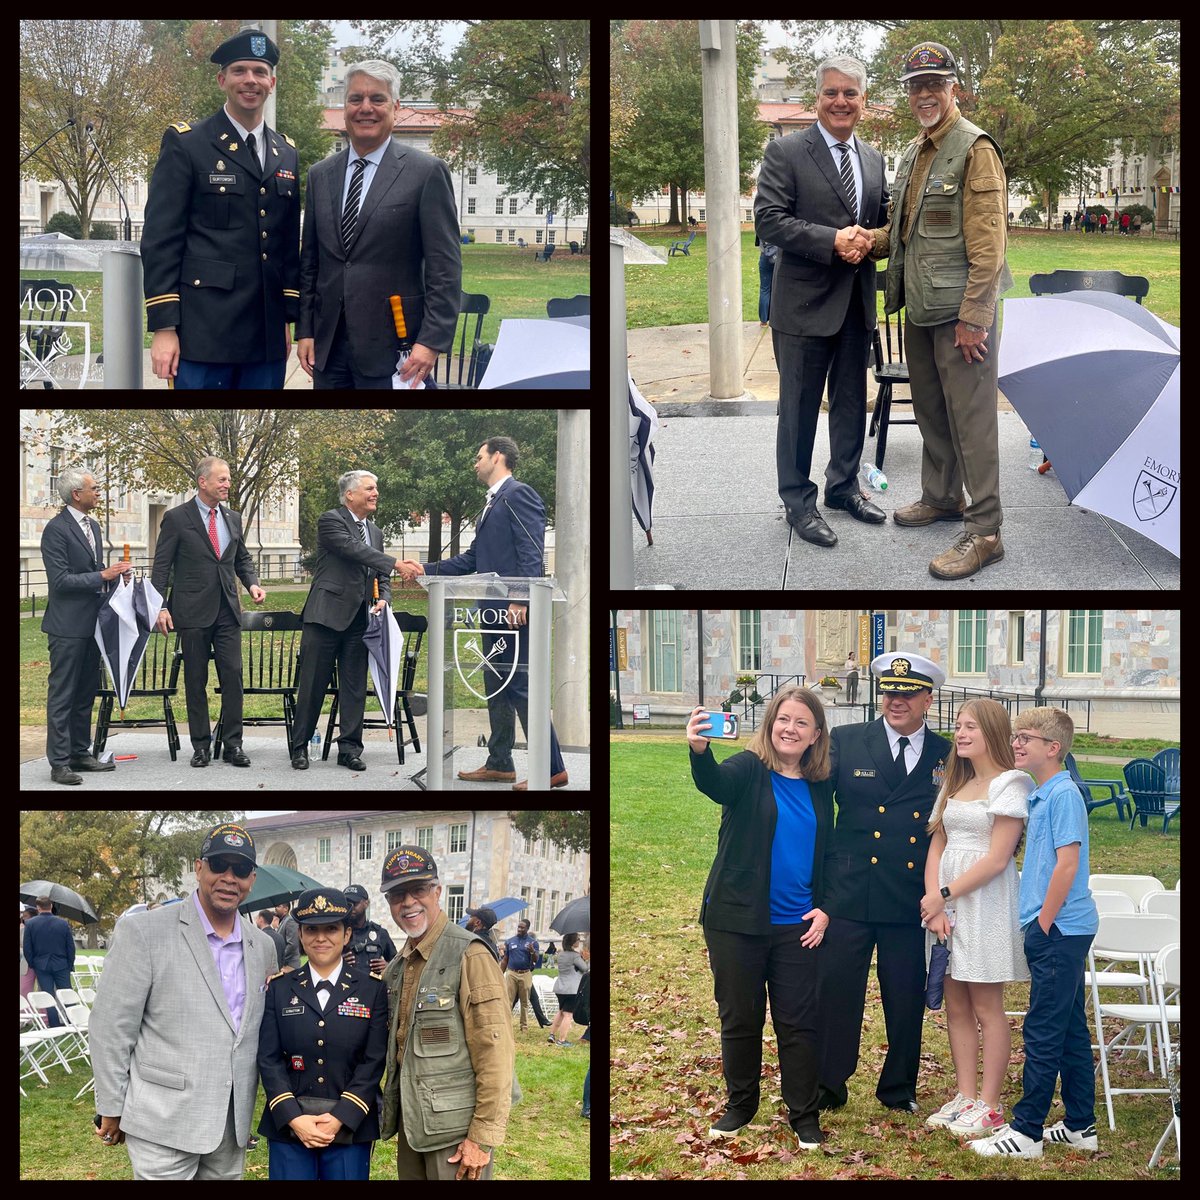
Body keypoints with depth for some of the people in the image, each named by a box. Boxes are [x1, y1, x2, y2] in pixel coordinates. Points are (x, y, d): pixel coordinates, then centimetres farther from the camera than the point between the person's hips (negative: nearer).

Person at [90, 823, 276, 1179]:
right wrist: (111, 1109, -5)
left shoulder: (262, 946, 10)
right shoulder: (145, 932, -7)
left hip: (232, 1124, 5)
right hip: (164, 1123, -5)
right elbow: (110, 1028, -6)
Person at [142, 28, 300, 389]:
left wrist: (288, 318, 12)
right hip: (204, 331, -5)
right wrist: (163, 327, -12)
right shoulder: (185, 143, -1)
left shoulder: (286, 154, 16)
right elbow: (160, 240, -5)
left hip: (267, 335, 5)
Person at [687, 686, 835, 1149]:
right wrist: (699, 750, -53)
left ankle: (804, 1115, 13)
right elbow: (715, 782, -30)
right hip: (738, 920, -2)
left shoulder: (819, 788, 7)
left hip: (798, 926, 2)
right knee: (739, 1018, 8)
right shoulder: (749, 769, -6)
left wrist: (825, 909, 1)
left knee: (798, 1022, 3)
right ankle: (740, 1104, 24)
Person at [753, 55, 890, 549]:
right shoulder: (786, 151, -8)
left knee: (851, 402, 16)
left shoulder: (873, 158, 10)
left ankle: (843, 485, 31)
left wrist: (867, 241, -8)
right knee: (799, 407, 3)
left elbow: (883, 220, 16)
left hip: (857, 302, 6)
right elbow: (768, 218, -15)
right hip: (806, 301, -6)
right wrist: (832, 241, -22)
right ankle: (797, 502, 13)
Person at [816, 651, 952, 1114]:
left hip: (913, 899, 1)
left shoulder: (947, 756, 4)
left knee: (907, 999, 10)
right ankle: (826, 1087, 18)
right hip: (850, 896, -1)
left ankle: (899, 1089, 27)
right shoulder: (845, 743, 0)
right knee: (836, 991, 3)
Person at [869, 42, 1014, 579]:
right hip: (920, 309, 9)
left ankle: (984, 531, -4)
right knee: (930, 409, 19)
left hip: (960, 312, -9)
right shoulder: (914, 152, 16)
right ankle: (942, 496, 35)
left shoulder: (975, 148, -12)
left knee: (971, 418, -7)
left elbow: (987, 241, -17)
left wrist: (973, 318, -21)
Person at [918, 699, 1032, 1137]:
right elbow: (936, 846, 9)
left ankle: (989, 1105, 3)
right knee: (956, 1006, 8)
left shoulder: (1010, 784, -7)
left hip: (985, 900, -7)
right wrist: (933, 901, -6)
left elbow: (997, 859, -13)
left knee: (986, 1007, -2)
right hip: (943, 901, 7)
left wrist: (945, 895, -12)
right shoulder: (954, 784, 15)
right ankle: (965, 1096, 14)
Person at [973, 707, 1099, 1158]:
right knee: (1070, 1029, 13)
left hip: (1059, 930, -9)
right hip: (1057, 930, 9)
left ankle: (1026, 1132, -2)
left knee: (1043, 1032, -5)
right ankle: (1080, 1126, 20)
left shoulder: (1063, 794, -15)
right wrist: (1038, 924, 14)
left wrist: (1043, 923, -15)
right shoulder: (1041, 795, 14)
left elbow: (1067, 865, -19)